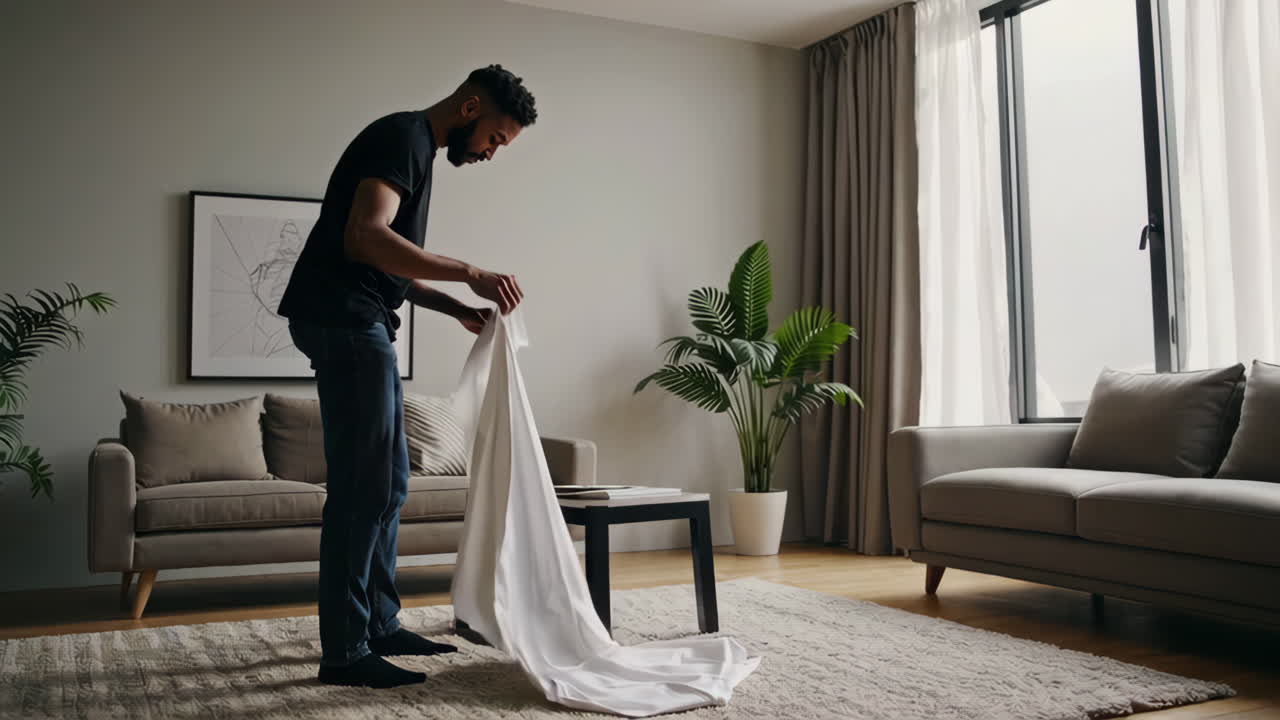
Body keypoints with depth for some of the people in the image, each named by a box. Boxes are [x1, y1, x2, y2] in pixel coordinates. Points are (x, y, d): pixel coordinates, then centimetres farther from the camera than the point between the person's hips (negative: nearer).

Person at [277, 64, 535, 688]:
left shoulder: (417, 150, 21)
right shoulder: (403, 136, -11)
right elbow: (364, 239, -26)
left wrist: (458, 310, 13)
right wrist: (471, 274, -26)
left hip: (361, 324, 11)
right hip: (341, 320, -11)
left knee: (388, 484, 13)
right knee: (362, 487, -9)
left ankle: (379, 626, 22)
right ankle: (344, 653, -2)